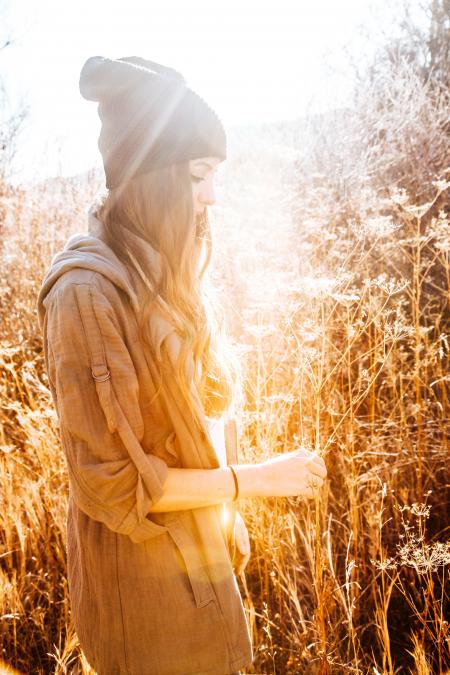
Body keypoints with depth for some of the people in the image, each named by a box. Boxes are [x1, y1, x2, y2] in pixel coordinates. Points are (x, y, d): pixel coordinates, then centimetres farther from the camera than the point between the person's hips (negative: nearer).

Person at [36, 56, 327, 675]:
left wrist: (230, 512, 13)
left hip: (199, 546, 7)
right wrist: (257, 479, -18)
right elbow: (111, 479, -23)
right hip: (141, 560, -7)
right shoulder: (86, 292, -24)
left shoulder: (164, 272, 1)